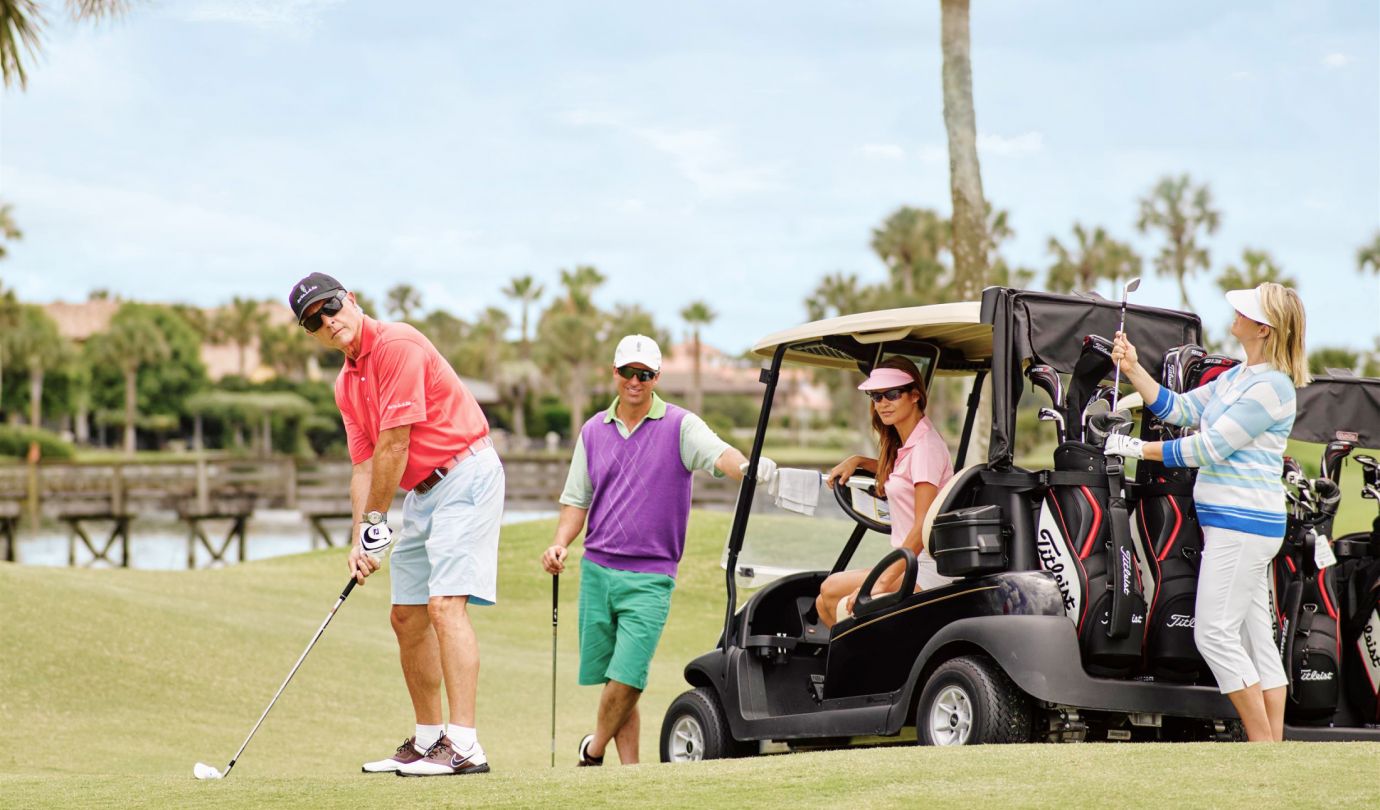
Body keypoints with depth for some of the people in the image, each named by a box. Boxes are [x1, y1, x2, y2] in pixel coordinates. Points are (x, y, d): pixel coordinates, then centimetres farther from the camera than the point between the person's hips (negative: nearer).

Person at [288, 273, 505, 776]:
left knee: (445, 605, -19)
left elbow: (395, 443, -18)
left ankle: (465, 746, -23)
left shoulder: (397, 345, -16)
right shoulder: (346, 385, 13)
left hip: (465, 474, -10)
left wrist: (376, 518, -9)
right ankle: (429, 739, 20)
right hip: (423, 491, 10)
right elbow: (365, 465, 10)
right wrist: (361, 540, -2)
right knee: (407, 617, 10)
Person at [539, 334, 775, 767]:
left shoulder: (680, 426, -1)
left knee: (626, 679, -10)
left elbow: (719, 455, -20)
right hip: (596, 569, 4)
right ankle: (629, 768, 15)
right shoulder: (593, 431, 11)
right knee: (612, 678, 5)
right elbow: (576, 500, 16)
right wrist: (560, 544, -1)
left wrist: (747, 467, -43)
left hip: (650, 576, -4)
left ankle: (594, 751, 12)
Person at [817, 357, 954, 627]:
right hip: (911, 564, 9)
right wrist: (857, 461, 23)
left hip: (928, 571, -9)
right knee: (825, 603, 1)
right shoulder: (904, 445, 14)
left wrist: (882, 582, -28)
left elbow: (923, 528, -22)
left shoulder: (926, 447, -15)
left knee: (831, 589, -14)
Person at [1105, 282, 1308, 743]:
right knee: (1255, 638, 8)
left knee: (1215, 634, -11)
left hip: (1242, 522, -10)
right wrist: (1133, 370, 6)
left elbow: (1209, 447, -15)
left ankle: (1264, 744, -7)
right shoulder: (1237, 378, 17)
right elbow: (1178, 410, 17)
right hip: (1236, 521, 10)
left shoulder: (1271, 385, -14)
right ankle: (1273, 744, 9)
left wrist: (1138, 449, -9)